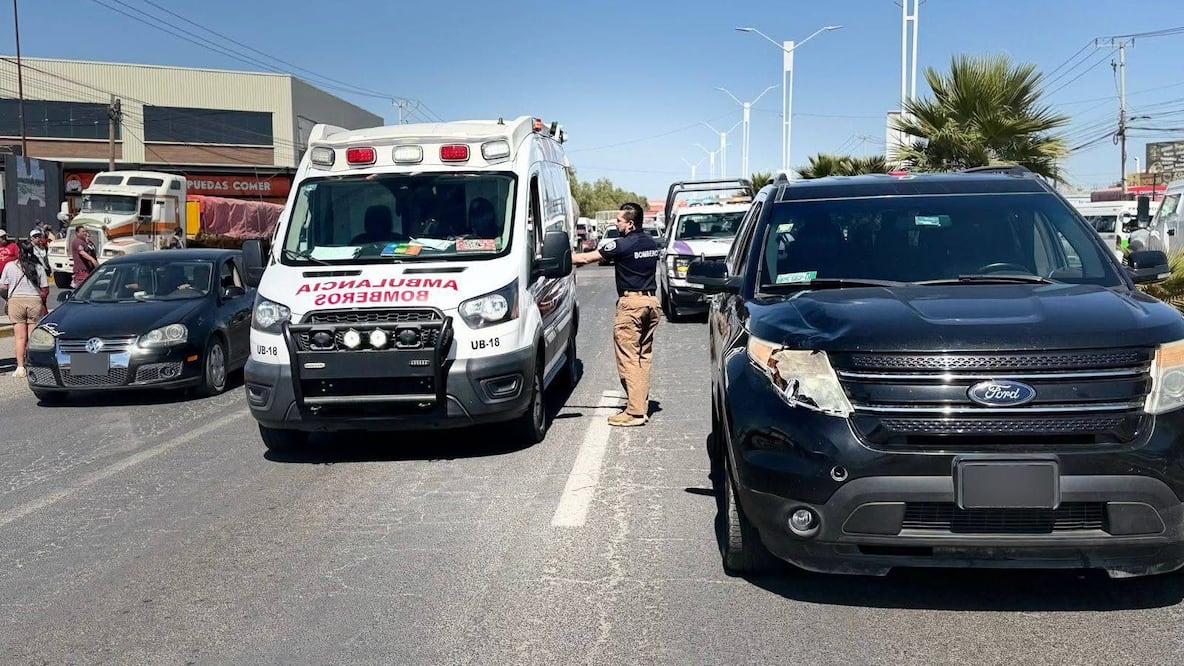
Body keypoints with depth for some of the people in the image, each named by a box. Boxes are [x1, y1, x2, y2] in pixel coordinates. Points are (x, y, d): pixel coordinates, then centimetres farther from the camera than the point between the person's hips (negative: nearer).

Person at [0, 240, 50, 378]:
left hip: (16, 301, 0)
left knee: (20, 337, 4)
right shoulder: (39, 267, 2)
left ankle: (20, 367, 0)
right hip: (35, 301, 0)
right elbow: (45, 290, 1)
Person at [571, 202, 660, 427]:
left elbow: (586, 258, -5)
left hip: (631, 302, -8)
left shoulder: (623, 245, -11)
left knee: (628, 358, -5)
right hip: (652, 301, 8)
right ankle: (642, 406, 15)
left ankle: (635, 412, -8)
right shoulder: (651, 243, 12)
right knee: (644, 355, 12)